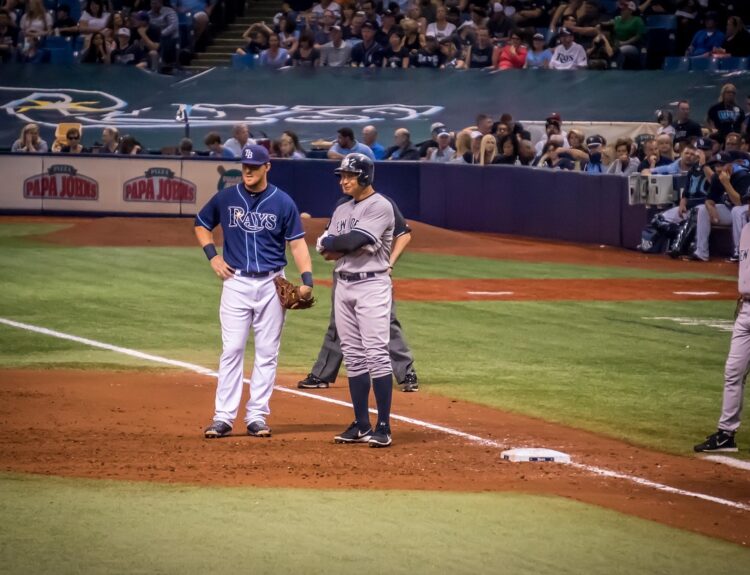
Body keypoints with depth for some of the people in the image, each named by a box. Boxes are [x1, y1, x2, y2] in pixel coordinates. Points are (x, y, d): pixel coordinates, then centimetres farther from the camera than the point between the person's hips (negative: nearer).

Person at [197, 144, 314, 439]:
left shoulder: (282, 202, -1)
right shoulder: (226, 198, 2)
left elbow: (297, 243, -2)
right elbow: (201, 224, 17)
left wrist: (307, 279, -14)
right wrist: (212, 255, 1)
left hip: (271, 284, 0)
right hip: (236, 282, 0)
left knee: (267, 353, 3)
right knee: (232, 350, -5)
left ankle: (257, 416, 9)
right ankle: (223, 417, -5)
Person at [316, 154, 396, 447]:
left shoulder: (380, 207, -8)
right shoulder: (342, 210, 17)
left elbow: (355, 239, -19)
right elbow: (325, 249, 8)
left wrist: (333, 242, -1)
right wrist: (349, 245, -10)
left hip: (372, 285, -8)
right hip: (343, 285, 8)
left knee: (376, 354, -11)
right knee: (353, 356, 8)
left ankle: (383, 426, -12)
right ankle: (362, 425, 13)